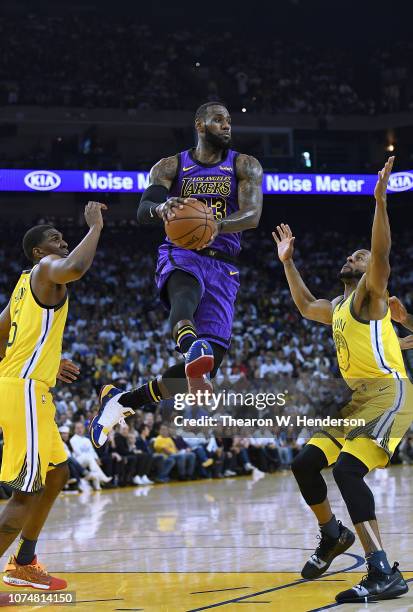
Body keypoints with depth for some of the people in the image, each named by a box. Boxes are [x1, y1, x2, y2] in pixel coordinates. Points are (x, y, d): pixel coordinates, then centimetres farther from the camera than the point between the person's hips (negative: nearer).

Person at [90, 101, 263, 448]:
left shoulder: (245, 166, 7)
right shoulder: (170, 167, 8)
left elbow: (252, 215, -11)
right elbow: (143, 211, -7)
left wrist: (215, 225, -33)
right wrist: (162, 207, -34)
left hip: (223, 266, 1)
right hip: (181, 254, -1)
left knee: (209, 364, -11)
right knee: (186, 292, -41)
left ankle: (121, 401, 7)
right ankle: (193, 350, -74)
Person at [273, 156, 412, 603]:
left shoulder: (370, 294, -2)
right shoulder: (337, 307, 23)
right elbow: (305, 306, 44)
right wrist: (287, 262, 42)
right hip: (357, 399, 9)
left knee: (347, 468, -28)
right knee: (304, 464, 11)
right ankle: (333, 534, 35)